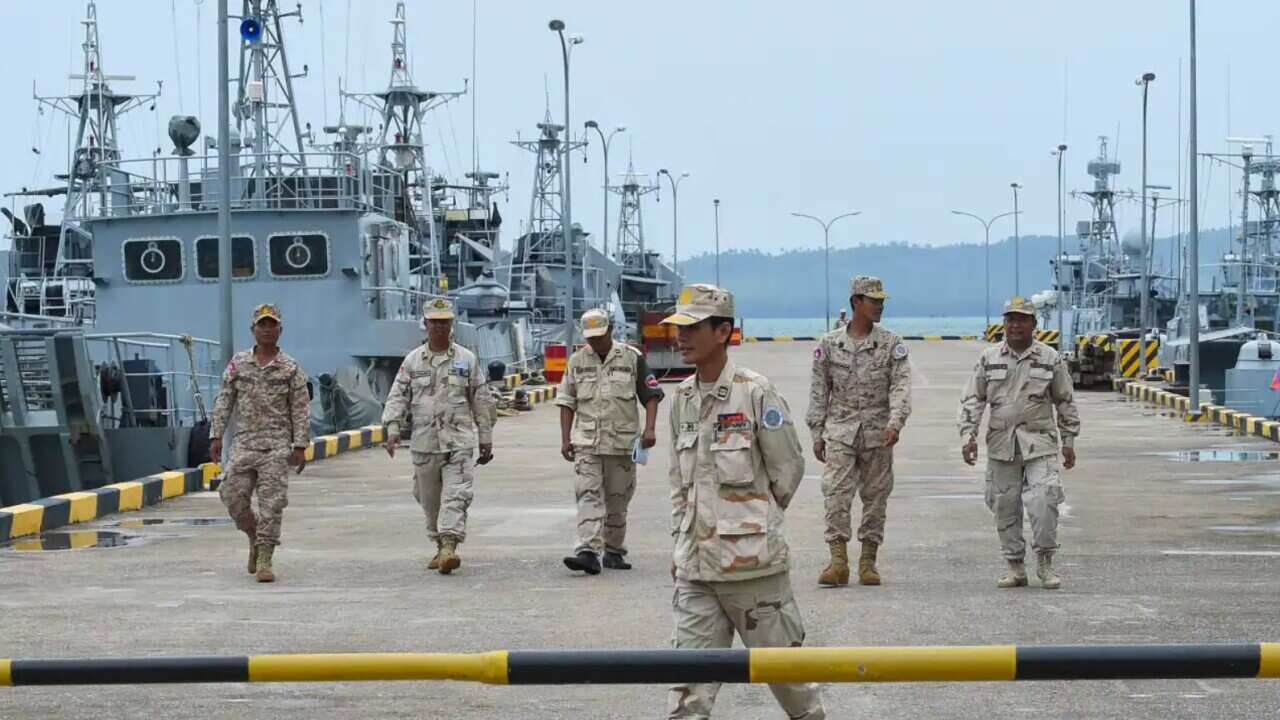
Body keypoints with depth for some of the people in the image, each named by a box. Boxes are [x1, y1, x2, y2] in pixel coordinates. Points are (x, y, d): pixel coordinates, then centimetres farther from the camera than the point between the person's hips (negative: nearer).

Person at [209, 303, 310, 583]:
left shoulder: (291, 368, 3)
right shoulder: (238, 363, 8)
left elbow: (301, 409, 2)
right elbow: (224, 401, 8)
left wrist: (300, 445, -4)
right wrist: (216, 436, 1)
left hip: (276, 446, -2)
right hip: (243, 442, 2)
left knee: (271, 502, -7)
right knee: (233, 495, -3)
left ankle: (264, 559, -2)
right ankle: (255, 537, 24)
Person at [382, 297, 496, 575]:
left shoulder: (466, 359, 7)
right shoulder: (412, 360, 8)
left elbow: (481, 400, 11)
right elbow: (398, 396, 5)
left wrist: (486, 438, 10)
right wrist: (393, 428, -9)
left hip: (459, 440, -2)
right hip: (424, 441, 2)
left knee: (455, 495, -15)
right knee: (430, 499, 9)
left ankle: (450, 545, -23)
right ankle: (440, 546, 23)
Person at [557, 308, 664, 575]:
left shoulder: (632, 358, 1)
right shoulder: (577, 361, 8)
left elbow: (651, 395, 4)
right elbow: (567, 402, 12)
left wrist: (649, 428, -8)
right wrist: (565, 439, 4)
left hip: (622, 441, -1)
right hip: (586, 442, 1)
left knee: (617, 498, 7)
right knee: (588, 495, -12)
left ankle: (614, 551, 20)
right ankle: (588, 552, -20)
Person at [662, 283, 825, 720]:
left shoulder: (755, 393, -10)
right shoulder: (682, 399, 10)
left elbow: (788, 469, -3)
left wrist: (757, 521, 7)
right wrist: (680, 540, 14)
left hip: (752, 562, -5)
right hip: (695, 568, 5)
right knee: (690, 681, 0)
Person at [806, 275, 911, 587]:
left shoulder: (892, 344, 3)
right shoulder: (829, 344, 4)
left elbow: (901, 385, -5)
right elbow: (818, 392, 7)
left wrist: (895, 423, -20)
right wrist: (817, 435, 4)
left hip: (878, 433, 1)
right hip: (840, 431, -1)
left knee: (875, 497, 4)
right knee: (836, 494, -11)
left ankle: (868, 562, 12)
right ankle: (838, 561, -10)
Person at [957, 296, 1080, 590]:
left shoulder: (1051, 359, 4)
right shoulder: (989, 358, 6)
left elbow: (1065, 402, 11)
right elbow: (973, 399, 7)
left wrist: (1069, 441, 9)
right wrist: (968, 436, -3)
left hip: (1040, 442, -2)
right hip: (1001, 444, 2)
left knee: (1044, 500, -15)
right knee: (1005, 507, 4)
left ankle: (1045, 563, 0)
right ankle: (1015, 568, 15)